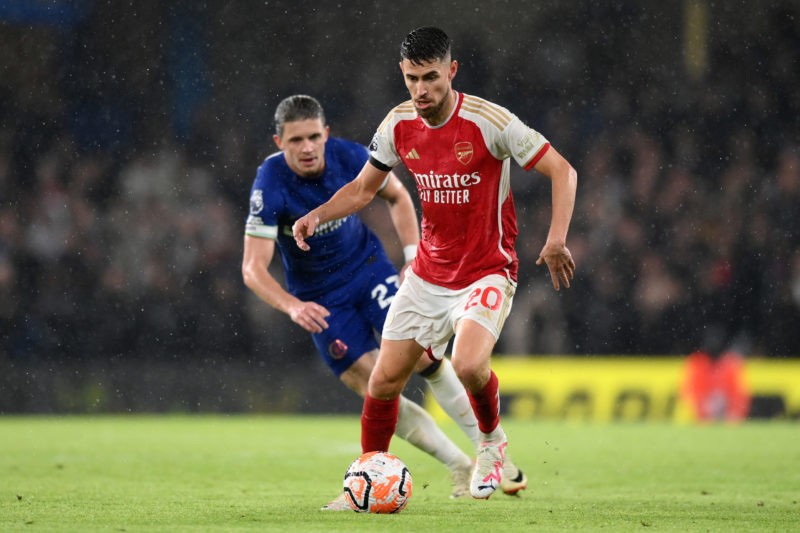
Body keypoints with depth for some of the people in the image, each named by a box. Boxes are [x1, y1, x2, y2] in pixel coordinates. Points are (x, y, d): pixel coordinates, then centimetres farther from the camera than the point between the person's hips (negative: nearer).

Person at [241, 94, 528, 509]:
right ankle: (460, 468, 2)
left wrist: (414, 258, -4)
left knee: (421, 354, -17)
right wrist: (293, 307, -42)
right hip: (319, 297, -1)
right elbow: (253, 269, -27)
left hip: (367, 267, 1)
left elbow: (396, 196, 4)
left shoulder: (350, 157, -18)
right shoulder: (270, 186, -26)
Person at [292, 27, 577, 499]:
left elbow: (562, 171, -16)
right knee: (384, 380, 1)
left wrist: (556, 239, -29)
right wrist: (318, 215, -7)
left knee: (468, 364, -29)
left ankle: (492, 441, 3)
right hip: (428, 273, 5)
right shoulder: (399, 125, -2)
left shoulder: (489, 121, -18)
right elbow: (363, 188, 12)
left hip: (487, 272, -5)